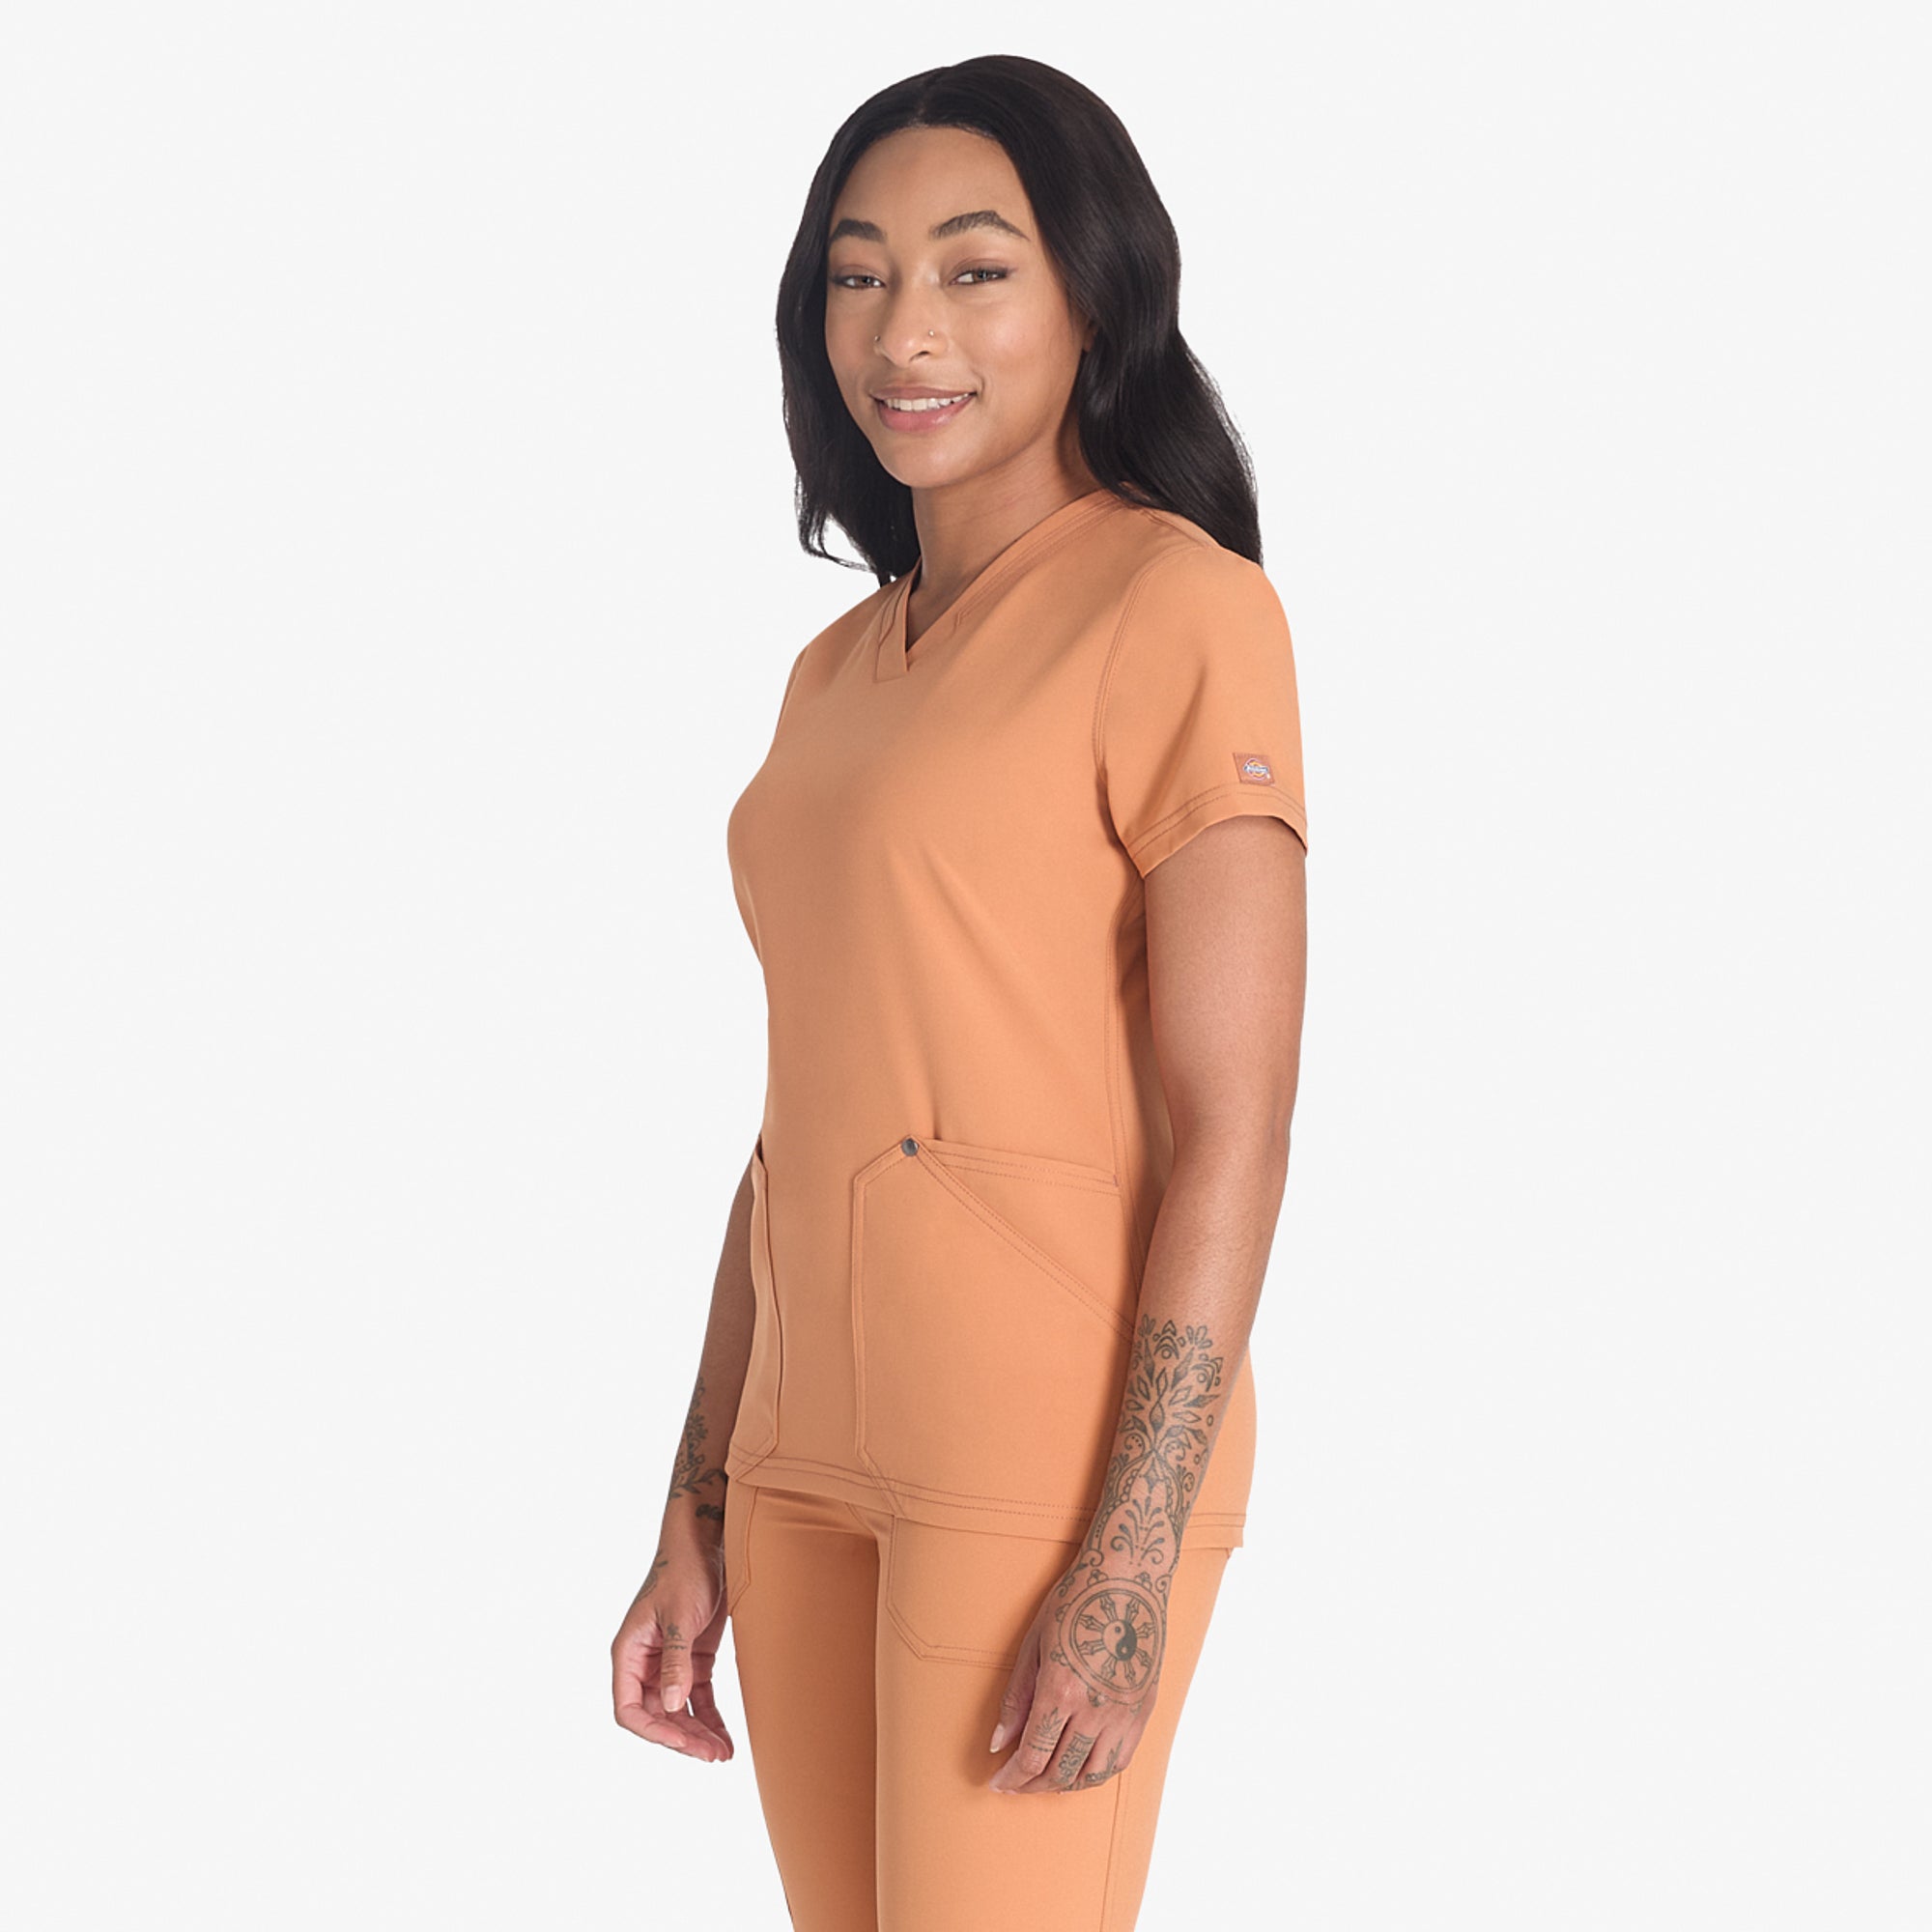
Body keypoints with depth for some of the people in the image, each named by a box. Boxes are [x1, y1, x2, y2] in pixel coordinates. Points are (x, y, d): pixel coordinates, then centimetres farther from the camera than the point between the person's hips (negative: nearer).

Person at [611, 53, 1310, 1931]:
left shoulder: (1178, 607, -8)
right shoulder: (839, 668, 13)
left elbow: (1230, 1129, -13)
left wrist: (1131, 1570, -17)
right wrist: (696, 1518, 13)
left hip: (1055, 1442, -7)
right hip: (815, 1452, 7)